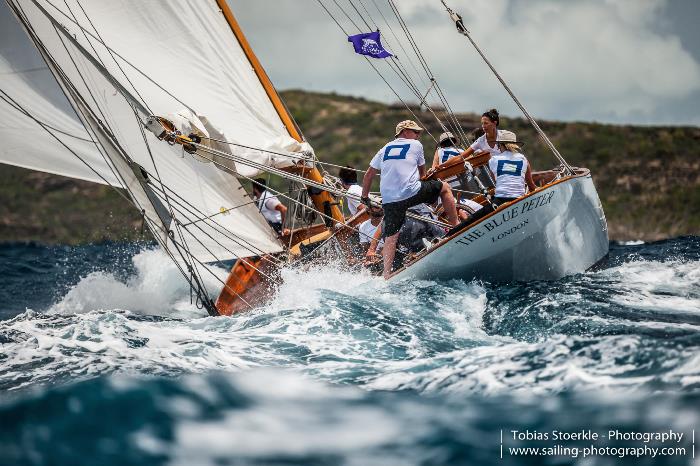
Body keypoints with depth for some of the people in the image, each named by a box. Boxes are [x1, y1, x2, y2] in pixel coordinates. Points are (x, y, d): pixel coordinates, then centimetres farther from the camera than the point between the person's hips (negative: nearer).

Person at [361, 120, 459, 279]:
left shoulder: (385, 149, 22)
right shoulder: (415, 145, 11)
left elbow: (368, 175, 21)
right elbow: (422, 171, 22)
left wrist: (365, 197, 30)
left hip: (389, 200, 4)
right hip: (411, 193, -4)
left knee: (390, 237, 8)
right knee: (445, 187, 18)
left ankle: (386, 274, -1)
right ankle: (456, 226, 18)